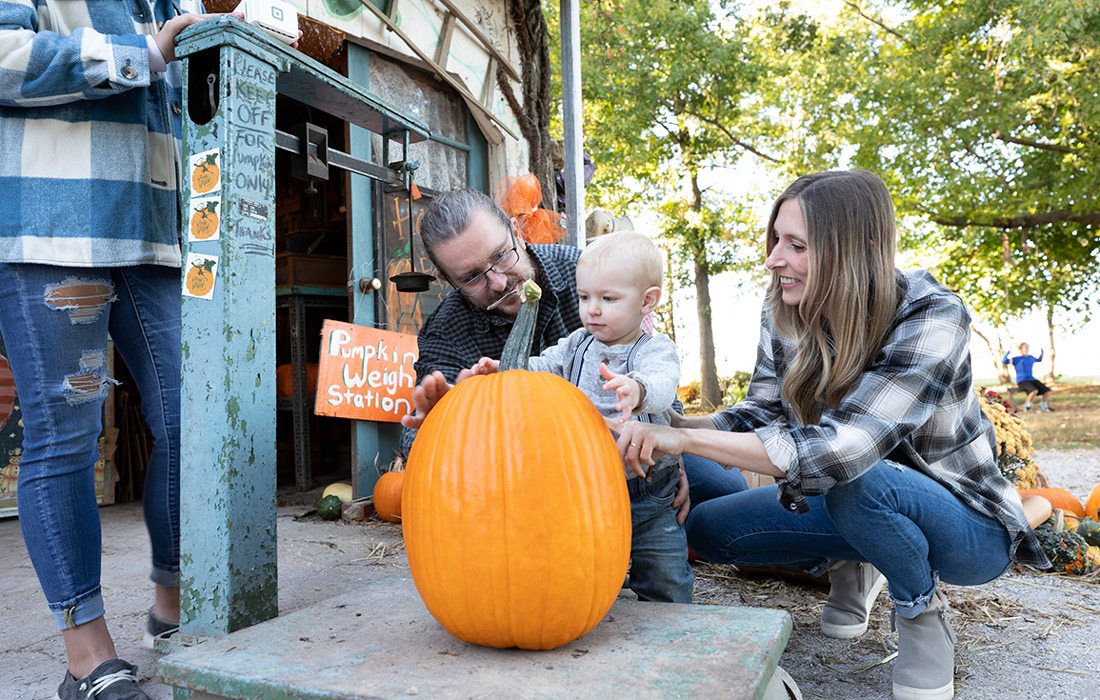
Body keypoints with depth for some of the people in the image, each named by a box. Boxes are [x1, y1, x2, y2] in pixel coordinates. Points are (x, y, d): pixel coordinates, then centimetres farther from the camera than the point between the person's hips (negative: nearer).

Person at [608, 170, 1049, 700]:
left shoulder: (930, 318, -29)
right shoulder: (783, 315, -10)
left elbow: (841, 450, -39)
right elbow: (761, 415, -5)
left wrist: (686, 438, -40)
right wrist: (666, 427, -24)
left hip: (965, 524, -5)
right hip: (855, 501, 6)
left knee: (855, 481, -37)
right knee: (708, 528, -9)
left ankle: (924, 616, -7)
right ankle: (850, 566, 15)